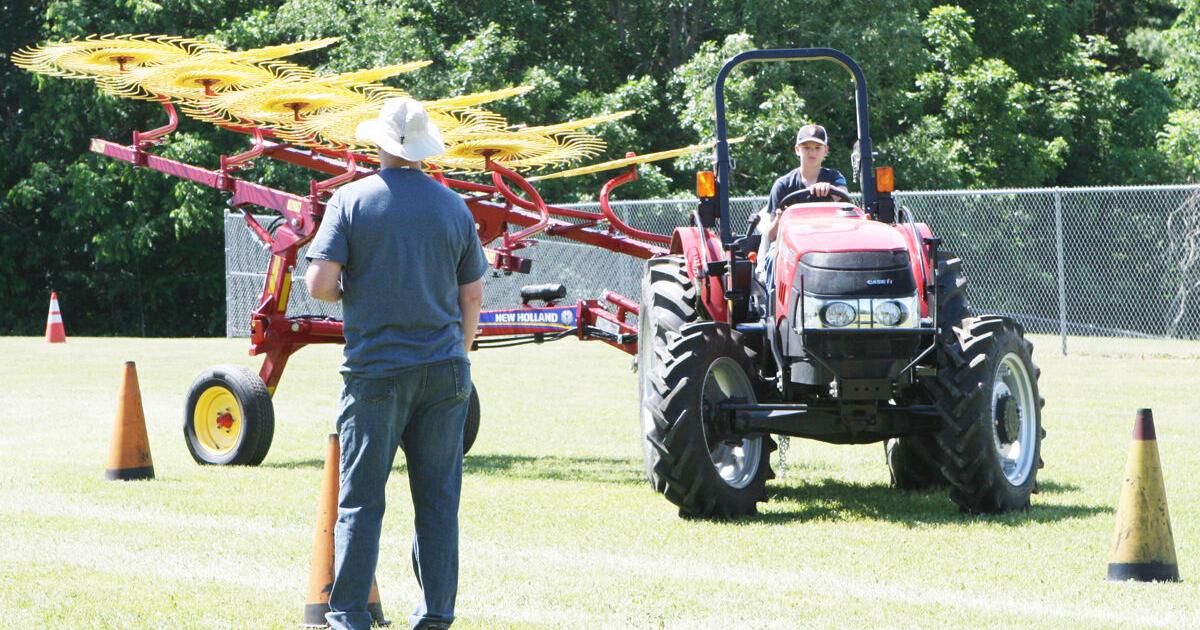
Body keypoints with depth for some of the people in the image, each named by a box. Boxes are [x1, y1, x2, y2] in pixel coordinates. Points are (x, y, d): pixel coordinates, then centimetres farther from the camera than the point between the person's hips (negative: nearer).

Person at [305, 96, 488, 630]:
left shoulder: (351, 200, -4)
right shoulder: (453, 206, 6)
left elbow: (319, 283, -11)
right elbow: (472, 296, 11)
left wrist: (348, 296, 11)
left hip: (376, 370, -3)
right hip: (444, 372, 3)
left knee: (360, 500, 2)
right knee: (438, 500, 7)